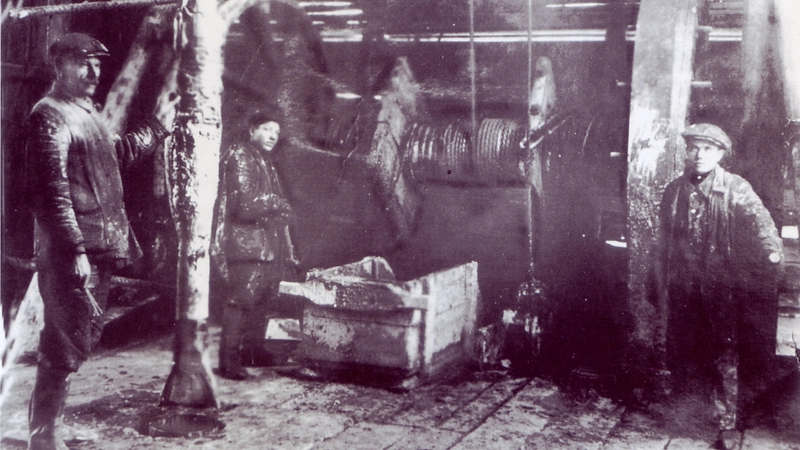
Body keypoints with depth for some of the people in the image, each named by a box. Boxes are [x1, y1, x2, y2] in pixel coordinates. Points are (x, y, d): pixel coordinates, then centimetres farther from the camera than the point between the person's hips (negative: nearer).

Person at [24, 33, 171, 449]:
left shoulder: (87, 111, 18)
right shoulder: (49, 115, -11)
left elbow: (117, 154, 35)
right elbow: (51, 188, -19)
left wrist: (159, 126, 31)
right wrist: (74, 249, -24)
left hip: (99, 248, 10)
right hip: (69, 252, -10)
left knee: (84, 336, 17)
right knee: (67, 342, -5)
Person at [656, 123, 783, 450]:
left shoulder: (736, 189, -2)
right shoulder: (674, 191, 8)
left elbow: (760, 221, -13)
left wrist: (773, 252, -28)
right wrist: (662, 282, 16)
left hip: (722, 286, -3)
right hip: (684, 287, 3)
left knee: (725, 357, 0)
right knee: (683, 352, 9)